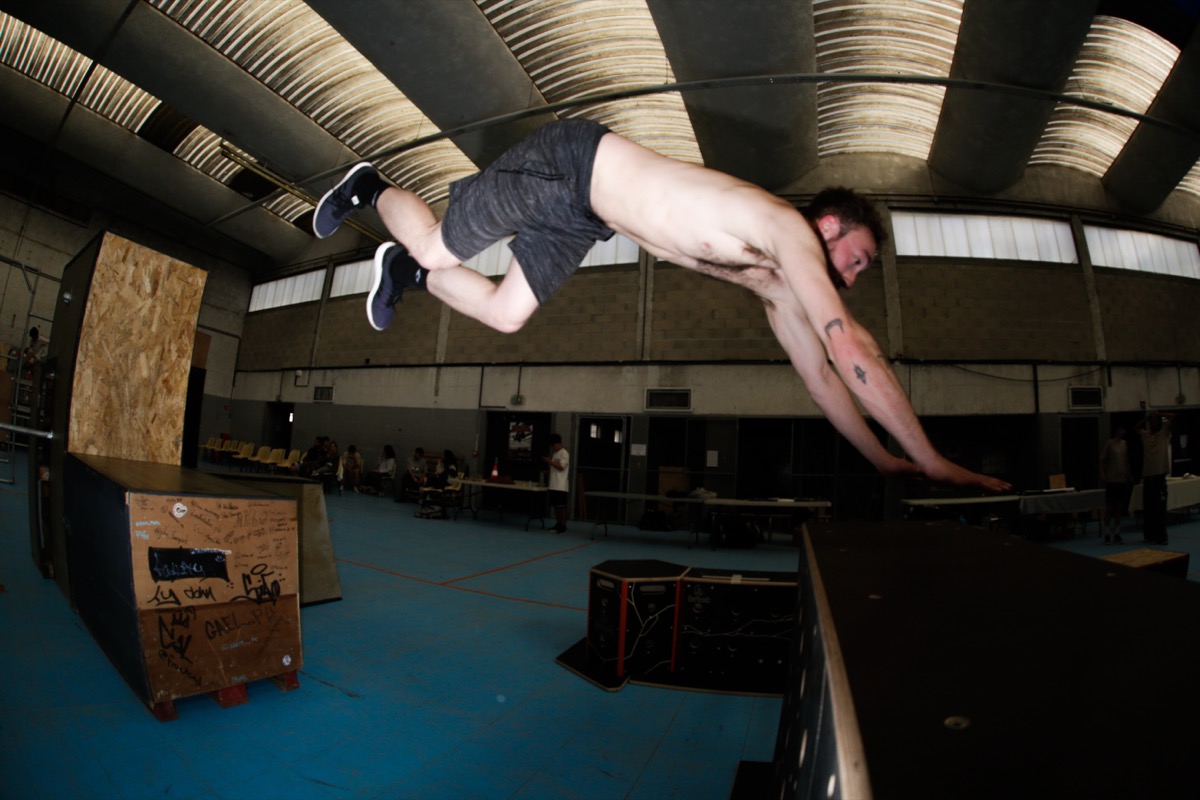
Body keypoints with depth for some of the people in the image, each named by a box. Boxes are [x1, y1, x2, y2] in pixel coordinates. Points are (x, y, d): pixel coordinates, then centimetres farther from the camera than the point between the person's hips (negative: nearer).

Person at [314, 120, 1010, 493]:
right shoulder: (790, 229, -23)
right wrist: (928, 457, -26)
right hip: (571, 160, -7)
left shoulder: (774, 283, 2)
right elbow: (851, 347, -31)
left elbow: (820, 375, 8)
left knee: (505, 315, 8)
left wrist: (883, 459, 8)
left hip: (583, 218, 7)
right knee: (437, 249, -1)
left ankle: (404, 270, 32)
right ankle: (372, 188, 31)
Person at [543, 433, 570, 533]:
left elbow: (561, 467, -18)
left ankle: (563, 526, -2)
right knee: (555, 505, 10)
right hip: (553, 484, 9)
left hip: (561, 485, -9)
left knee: (562, 506, -6)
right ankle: (558, 524, 18)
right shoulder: (554, 453, 18)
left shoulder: (564, 453, -9)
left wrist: (549, 461, -16)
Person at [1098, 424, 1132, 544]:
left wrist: (1130, 475, 14)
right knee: (1109, 506, -1)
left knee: (1120, 506, 7)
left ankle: (1117, 533, 13)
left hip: (1123, 479, 5)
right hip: (1112, 479, -5)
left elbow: (1126, 461, 17)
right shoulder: (1109, 443, -7)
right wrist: (1102, 474, -17)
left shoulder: (1125, 443, 10)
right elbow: (1102, 460, -7)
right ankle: (1107, 534, 4)